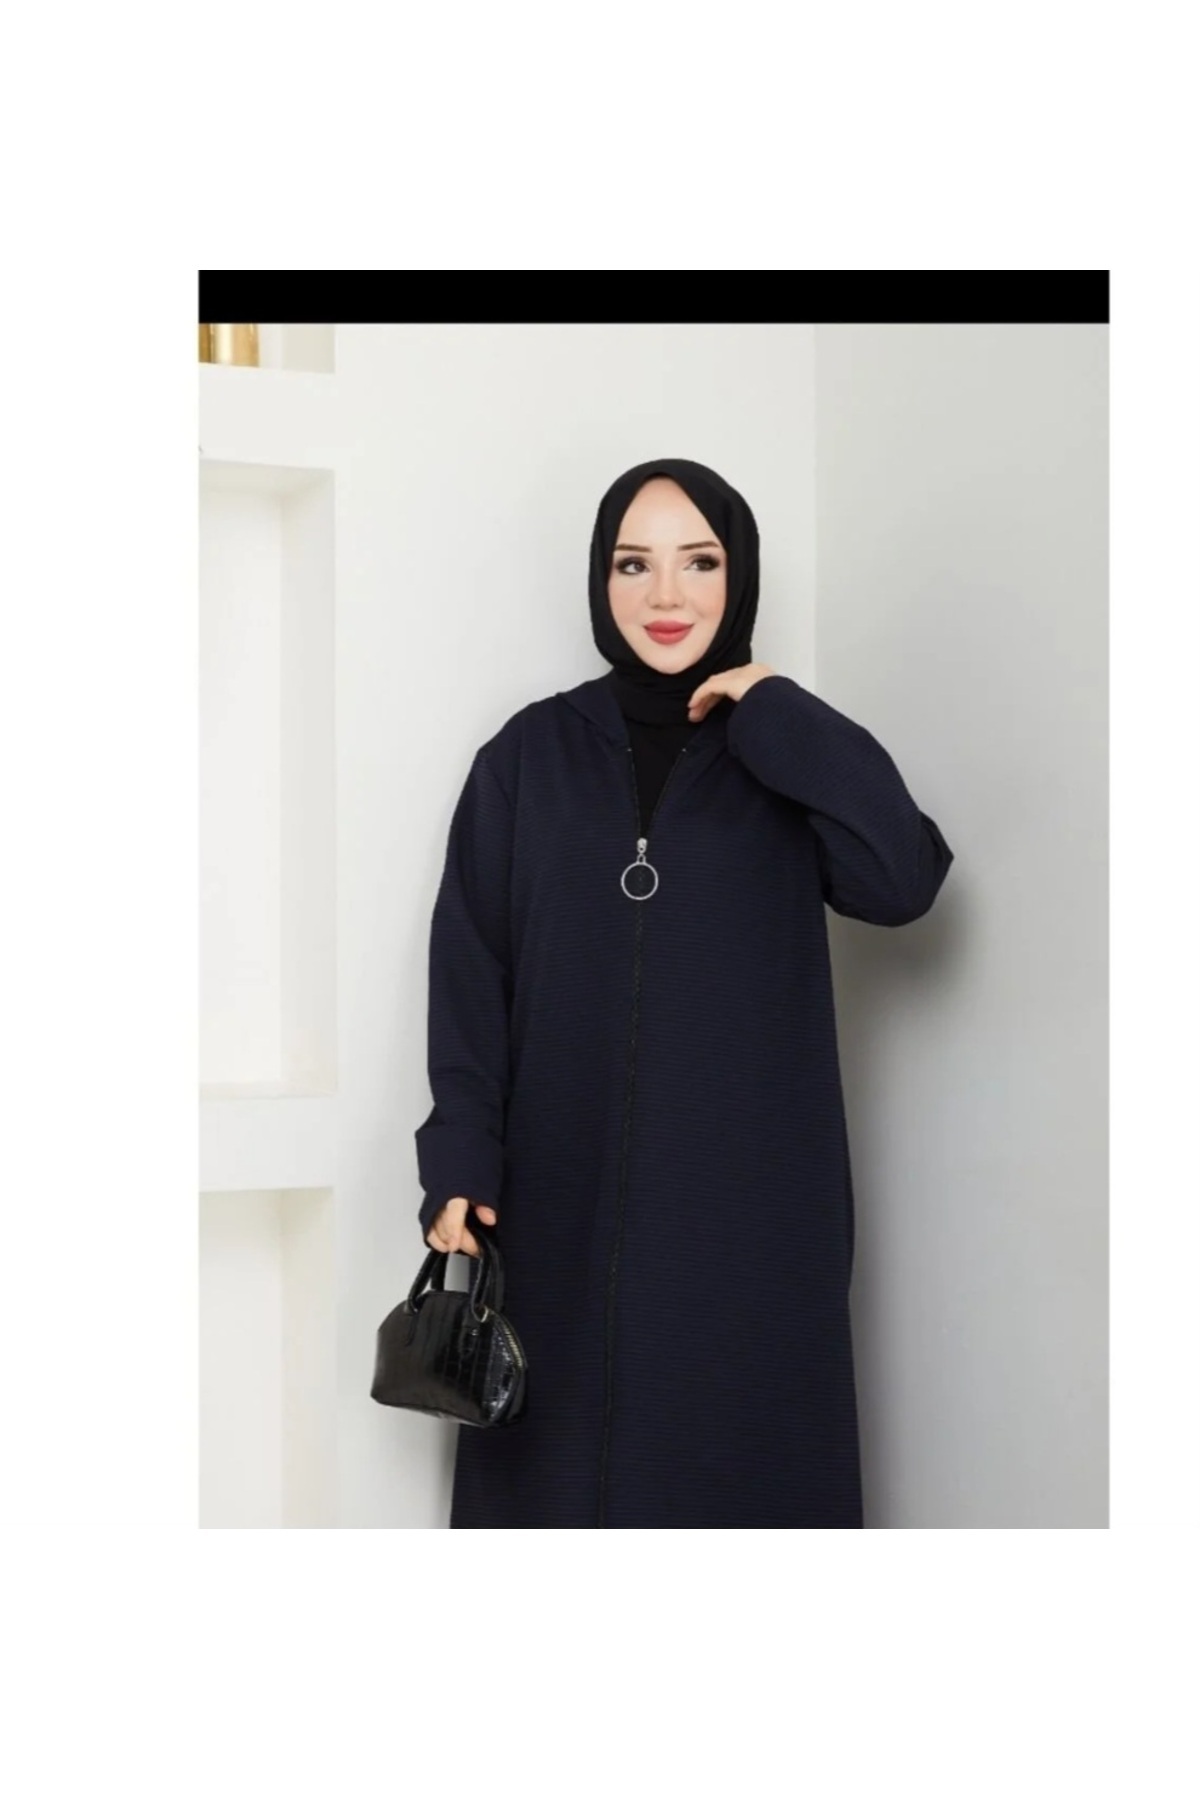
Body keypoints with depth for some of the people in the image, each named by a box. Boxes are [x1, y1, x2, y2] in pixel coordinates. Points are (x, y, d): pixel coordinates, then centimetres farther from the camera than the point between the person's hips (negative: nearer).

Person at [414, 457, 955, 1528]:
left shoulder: (790, 758, 5)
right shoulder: (530, 756, 6)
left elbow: (903, 881, -14)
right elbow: (470, 972, 2)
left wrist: (776, 715, -11)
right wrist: (458, 1162, -7)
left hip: (747, 1201, -1)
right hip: (565, 1199, 1)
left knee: (736, 1463, 1)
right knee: (560, 1466, 2)